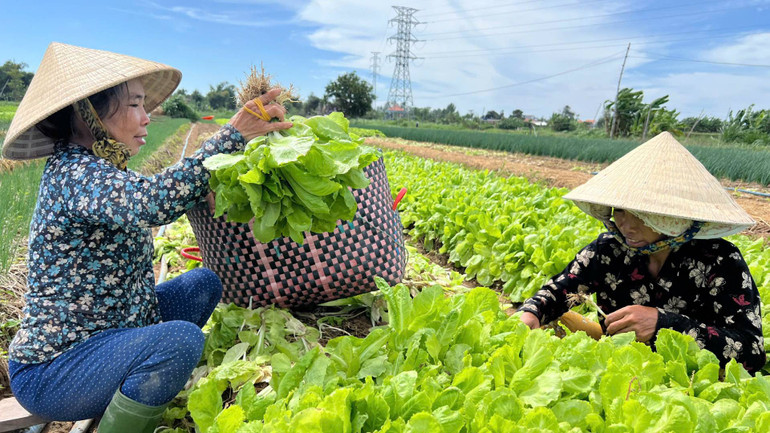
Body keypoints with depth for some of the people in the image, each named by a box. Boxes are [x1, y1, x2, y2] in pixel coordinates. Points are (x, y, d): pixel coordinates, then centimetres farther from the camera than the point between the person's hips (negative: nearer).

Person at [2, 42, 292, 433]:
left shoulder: (89, 168, 7)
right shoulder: (74, 173, -22)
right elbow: (153, 202, -42)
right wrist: (234, 135, -41)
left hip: (101, 332, 10)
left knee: (204, 283, 8)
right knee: (180, 340, -33)